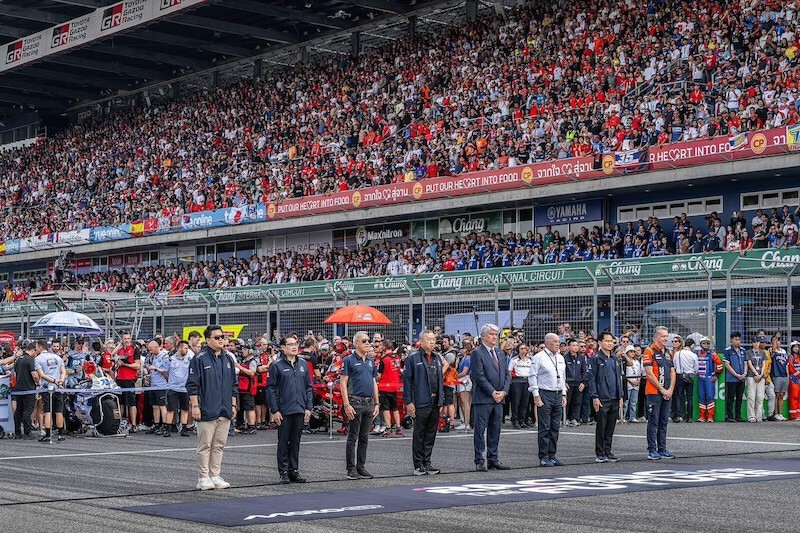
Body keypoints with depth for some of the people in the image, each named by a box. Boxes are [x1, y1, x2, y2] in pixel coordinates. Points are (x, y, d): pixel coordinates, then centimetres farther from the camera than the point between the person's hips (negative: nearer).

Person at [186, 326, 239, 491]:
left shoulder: (228, 359, 14)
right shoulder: (199, 358, -6)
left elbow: (234, 384, 20)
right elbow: (192, 384, -7)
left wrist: (233, 405, 16)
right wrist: (195, 405, -12)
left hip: (225, 411, 6)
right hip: (207, 410, -6)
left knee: (219, 445, 9)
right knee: (205, 445, -1)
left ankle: (215, 476, 16)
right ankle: (204, 477, 5)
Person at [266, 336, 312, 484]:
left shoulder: (303, 365, 10)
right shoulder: (276, 366, -4)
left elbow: (308, 387, 13)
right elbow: (271, 389, -5)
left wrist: (308, 407, 6)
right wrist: (274, 410, -10)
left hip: (300, 410, 4)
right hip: (284, 411, -4)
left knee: (296, 441, 9)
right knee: (283, 442, 2)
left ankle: (294, 470, 16)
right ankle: (283, 472, 8)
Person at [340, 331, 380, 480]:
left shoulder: (371, 361, 15)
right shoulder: (349, 360, -5)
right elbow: (343, 383, -9)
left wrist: (376, 403, 12)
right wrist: (346, 404, -16)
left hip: (369, 403, 6)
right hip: (355, 402, -6)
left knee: (364, 438, 9)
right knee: (353, 437, -2)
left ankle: (361, 467, 15)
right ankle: (351, 469, 2)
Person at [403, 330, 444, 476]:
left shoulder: (437, 358, 15)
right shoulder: (413, 358, -5)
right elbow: (407, 380, -7)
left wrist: (442, 400, 13)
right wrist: (408, 402, -11)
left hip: (435, 402, 6)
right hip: (420, 403, -6)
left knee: (431, 434, 10)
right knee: (419, 435, 1)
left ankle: (427, 463, 18)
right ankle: (418, 465, 7)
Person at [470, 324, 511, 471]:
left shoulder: (501, 354, 16)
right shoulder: (477, 353, -7)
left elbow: (507, 374, 14)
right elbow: (479, 376, -13)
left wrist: (503, 391, -1)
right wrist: (493, 392, -14)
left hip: (498, 398, 7)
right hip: (483, 398, -7)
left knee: (495, 430, 10)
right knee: (480, 430, -2)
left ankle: (493, 459, 16)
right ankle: (479, 461, 2)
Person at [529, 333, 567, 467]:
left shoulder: (560, 358, 15)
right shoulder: (539, 357, -6)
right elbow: (532, 377, -8)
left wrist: (564, 394, 15)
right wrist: (536, 396, -12)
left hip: (558, 395, 7)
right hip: (545, 394, -7)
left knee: (555, 427, 8)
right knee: (544, 428, -5)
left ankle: (552, 456, 15)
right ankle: (543, 457, -1)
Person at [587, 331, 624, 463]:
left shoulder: (615, 358, 13)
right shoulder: (596, 358, -6)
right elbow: (591, 378, -8)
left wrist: (620, 396, 14)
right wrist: (595, 397, -14)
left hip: (614, 399, 6)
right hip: (602, 399, -6)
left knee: (611, 427, 9)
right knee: (601, 427, -1)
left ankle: (607, 451, 17)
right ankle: (600, 453, 5)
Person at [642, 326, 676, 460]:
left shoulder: (668, 353, 15)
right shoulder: (650, 351, -8)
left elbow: (672, 373, 15)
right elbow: (649, 374, -13)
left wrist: (670, 390, 0)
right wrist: (662, 390, -12)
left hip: (667, 393, 7)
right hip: (654, 392, -7)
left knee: (664, 422, 10)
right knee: (653, 422, -3)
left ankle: (662, 449, 16)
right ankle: (652, 450, 0)